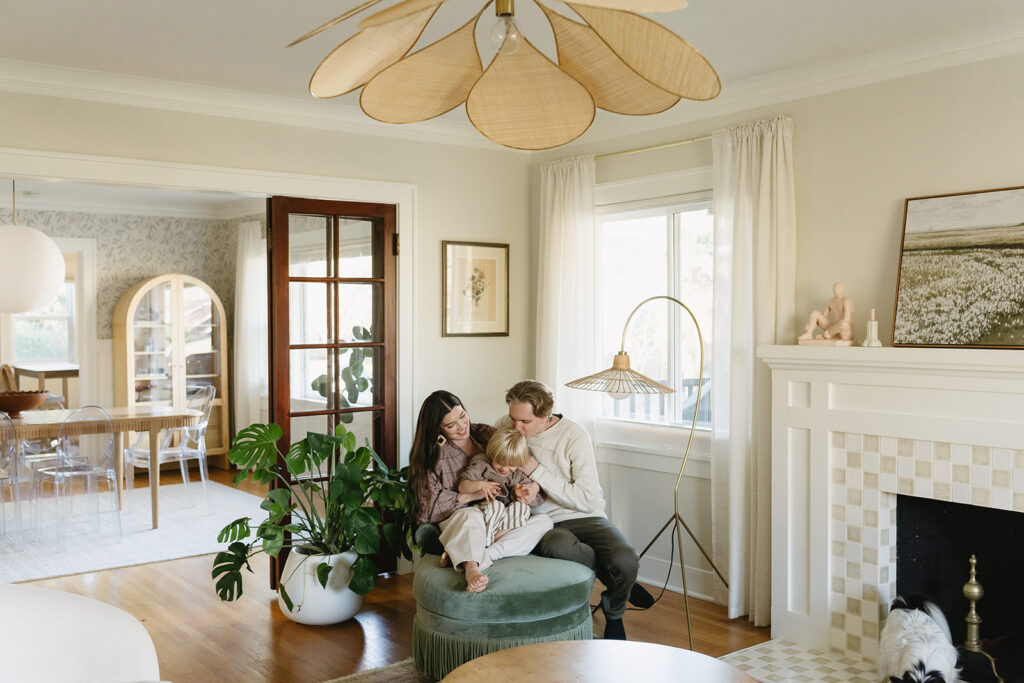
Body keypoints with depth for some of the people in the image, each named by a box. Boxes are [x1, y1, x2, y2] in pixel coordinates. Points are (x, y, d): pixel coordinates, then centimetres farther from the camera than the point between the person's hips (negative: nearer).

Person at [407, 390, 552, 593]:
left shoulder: (486, 434, 9)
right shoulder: (432, 454, 1)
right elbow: (428, 508, -4)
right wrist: (472, 496, -15)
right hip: (457, 524, -4)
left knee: (544, 522, -22)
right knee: (470, 514, -37)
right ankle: (472, 569, -65)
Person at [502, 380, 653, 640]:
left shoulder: (574, 435, -11)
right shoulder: (506, 428, -1)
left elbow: (588, 499, -13)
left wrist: (537, 472, -17)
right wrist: (530, 487, -10)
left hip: (583, 518, -1)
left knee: (627, 562, -29)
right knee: (557, 544, -38)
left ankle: (613, 614, 7)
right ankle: (615, 579, -7)